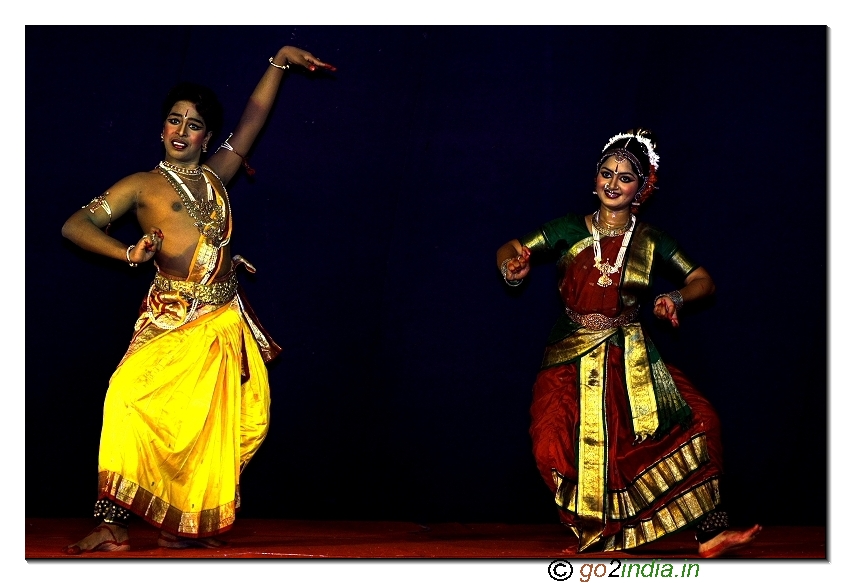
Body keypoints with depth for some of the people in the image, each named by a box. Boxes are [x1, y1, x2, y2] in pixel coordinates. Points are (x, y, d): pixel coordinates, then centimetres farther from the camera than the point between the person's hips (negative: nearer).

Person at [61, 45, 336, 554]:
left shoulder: (216, 177, 16)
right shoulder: (142, 185, 7)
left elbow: (254, 116, 18)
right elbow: (76, 225, 2)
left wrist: (280, 60, 15)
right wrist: (128, 253, -11)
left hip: (226, 322, 4)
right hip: (172, 320, -4)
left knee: (216, 426, 1)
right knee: (133, 399, -23)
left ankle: (192, 524, 14)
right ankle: (114, 525, -22)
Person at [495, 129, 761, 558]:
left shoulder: (650, 242, 6)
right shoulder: (570, 230, 2)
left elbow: (702, 280, 8)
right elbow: (509, 251, 0)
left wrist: (677, 298, -13)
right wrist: (513, 268, -24)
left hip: (631, 359, 2)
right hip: (574, 357, -2)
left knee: (699, 420, -13)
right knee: (553, 446, -22)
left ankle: (710, 533, -9)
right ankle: (594, 533, -2)